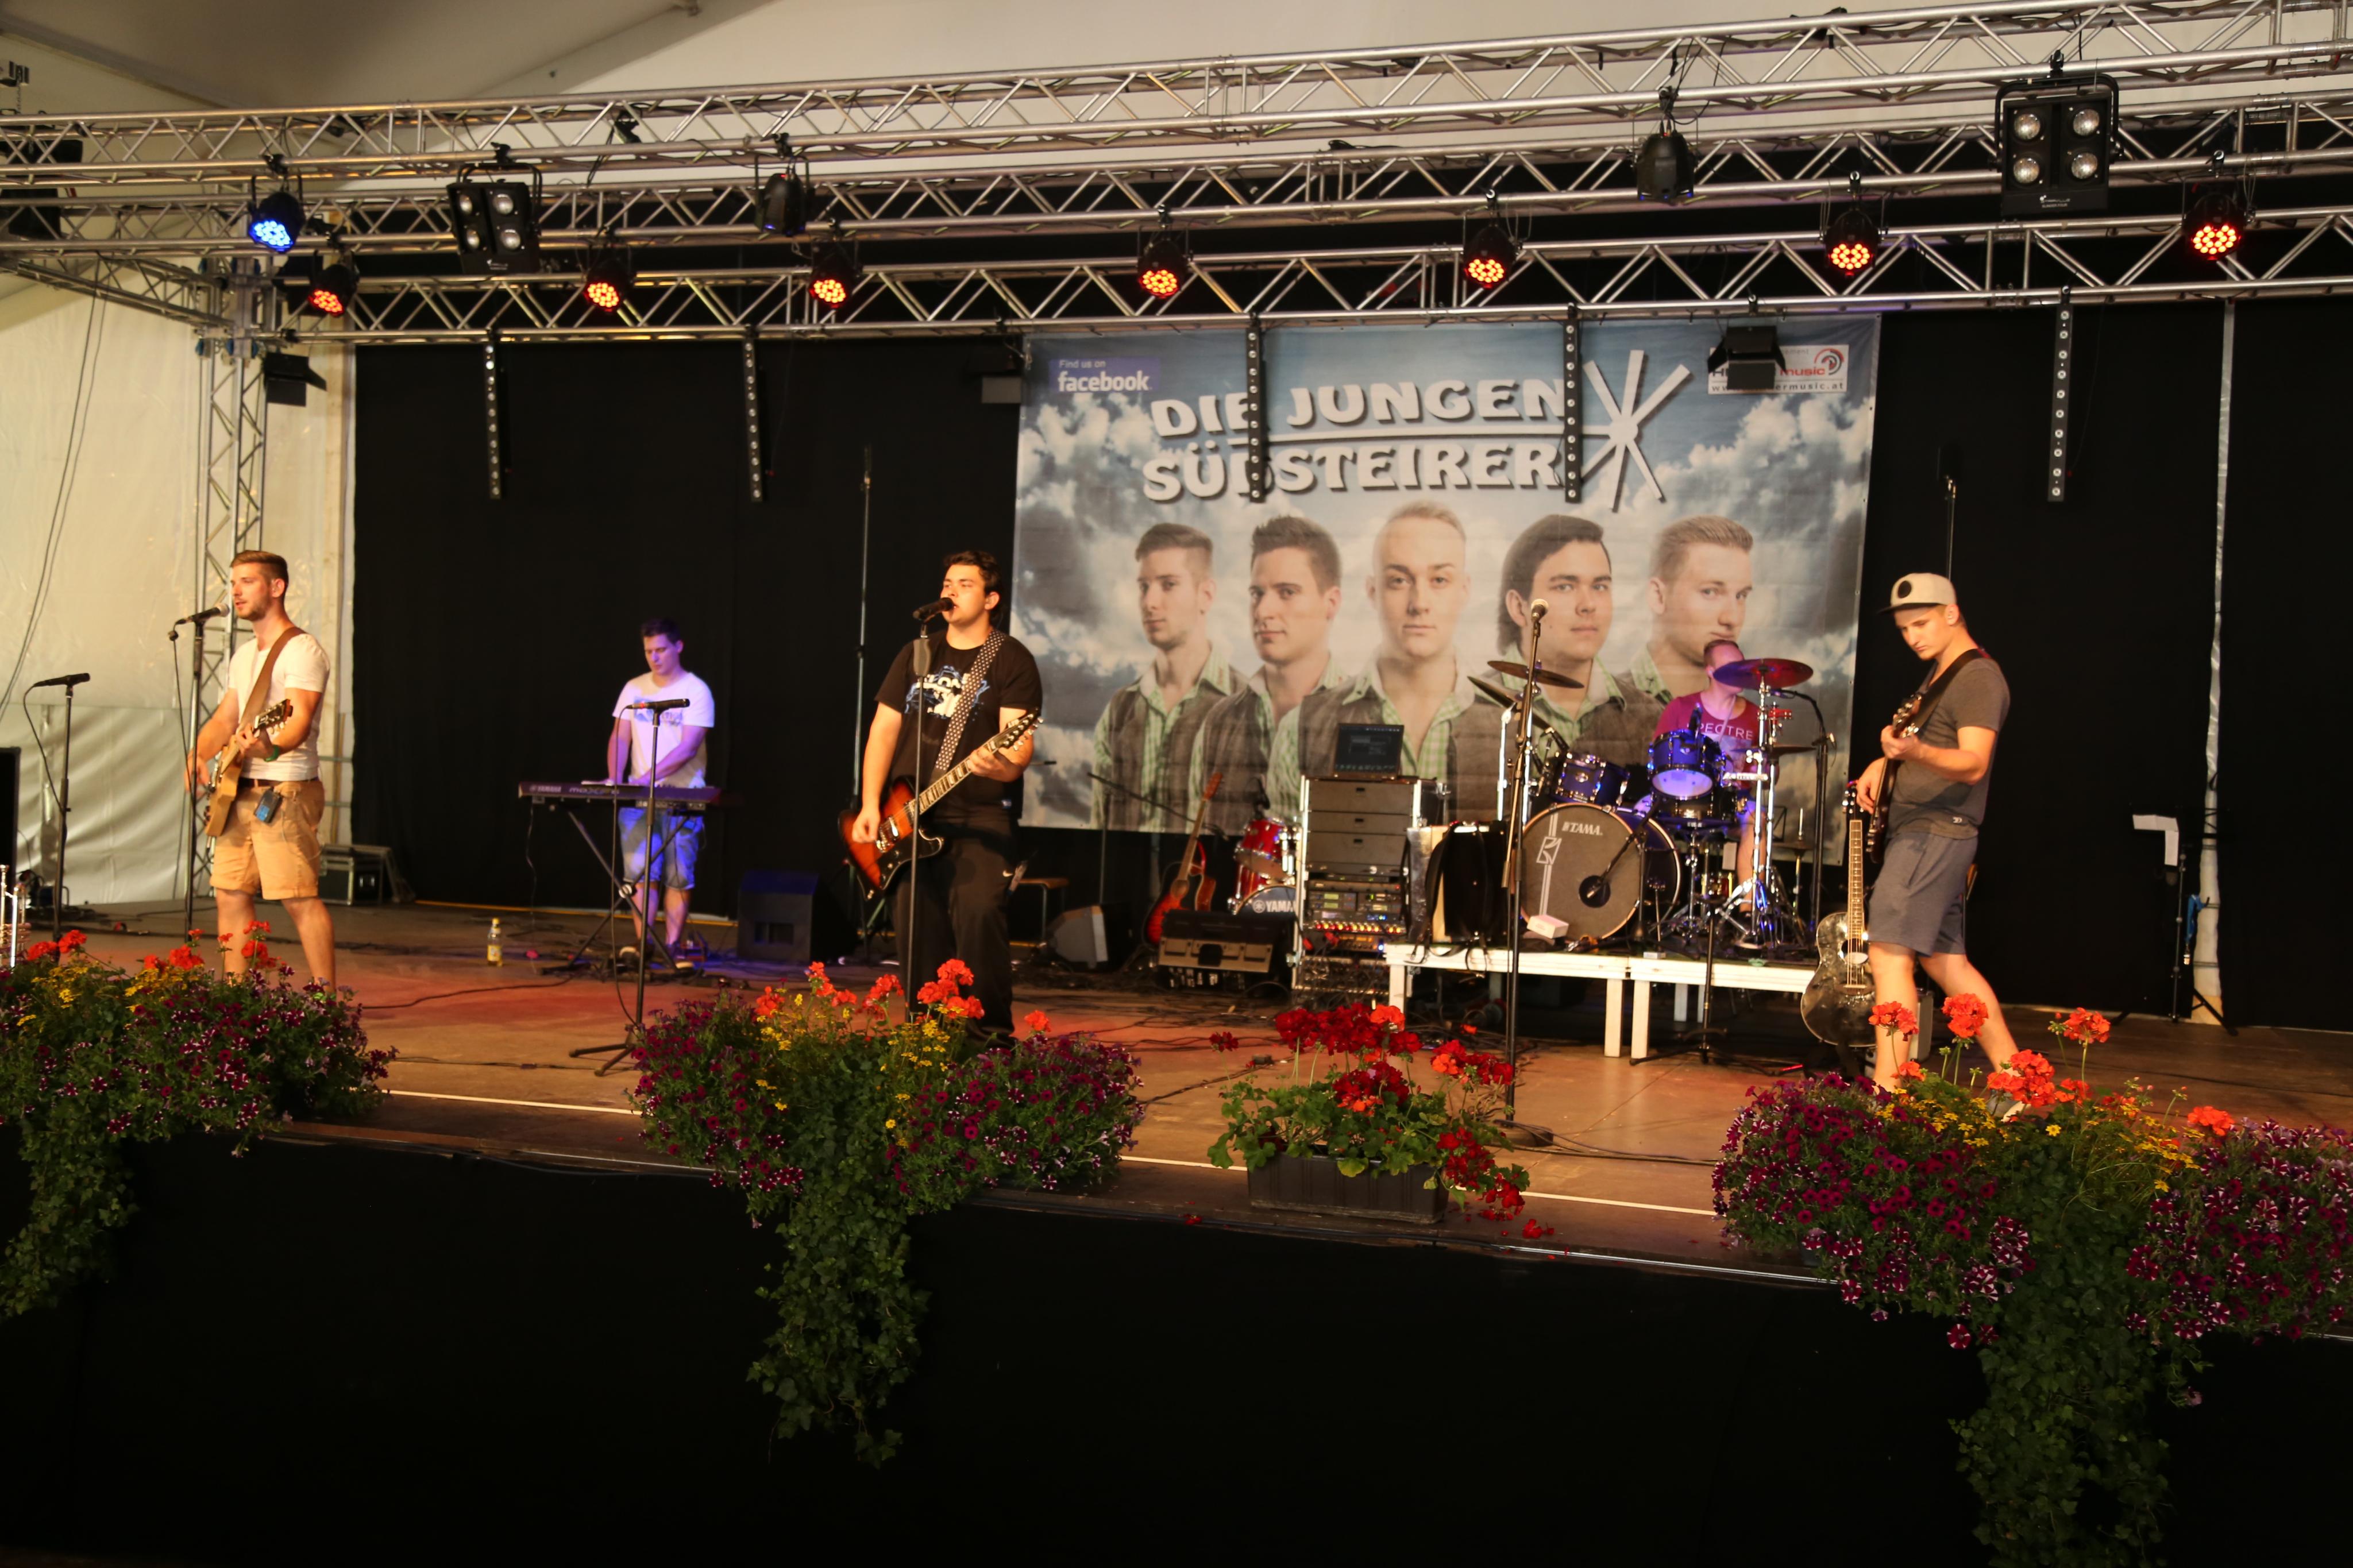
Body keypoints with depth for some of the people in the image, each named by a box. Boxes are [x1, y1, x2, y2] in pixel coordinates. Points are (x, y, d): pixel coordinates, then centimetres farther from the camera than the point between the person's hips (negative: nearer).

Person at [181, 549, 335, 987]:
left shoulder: (301, 650, -9)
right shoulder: (243, 655, 20)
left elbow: (300, 719, -21)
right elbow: (224, 718, 23)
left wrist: (271, 747, -41)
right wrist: (198, 756, 4)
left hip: (285, 790, -9)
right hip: (240, 791, 9)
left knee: (299, 898, -11)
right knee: (229, 894, 9)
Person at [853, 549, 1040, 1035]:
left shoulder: (1012, 661, 1)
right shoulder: (916, 653, 14)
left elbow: (1019, 739, -10)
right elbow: (883, 730, 12)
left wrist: (1006, 764, -34)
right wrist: (870, 805, 2)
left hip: (980, 816, -4)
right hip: (908, 816, 5)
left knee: (978, 911, -22)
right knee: (916, 927, 3)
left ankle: (992, 1029, -12)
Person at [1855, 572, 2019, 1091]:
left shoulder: (1978, 677, -13)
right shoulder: (1938, 672, 17)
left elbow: (1974, 763, -24)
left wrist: (1915, 752, -42)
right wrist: (1882, 763, 11)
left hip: (1935, 834, -10)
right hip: (1918, 833, 10)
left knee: (1890, 953, -14)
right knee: (1947, 961, 13)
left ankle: (1887, 1088, -16)